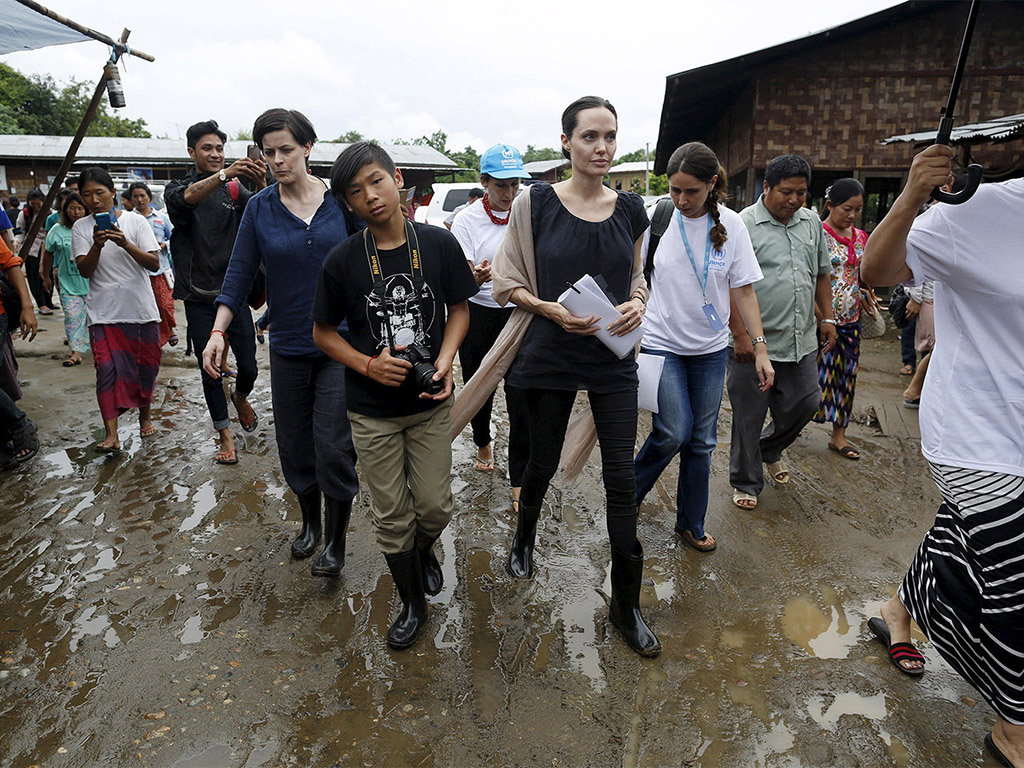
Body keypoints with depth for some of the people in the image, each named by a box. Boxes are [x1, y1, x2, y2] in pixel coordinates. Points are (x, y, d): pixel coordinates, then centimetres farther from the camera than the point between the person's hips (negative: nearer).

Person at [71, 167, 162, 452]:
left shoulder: (136, 221, 2)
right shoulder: (81, 227, 6)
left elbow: (154, 262, -6)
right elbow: (84, 270, -3)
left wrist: (125, 244, -20)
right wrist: (97, 245, -19)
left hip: (141, 308, 0)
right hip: (104, 312, 0)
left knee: (147, 365, 7)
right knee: (108, 369, -10)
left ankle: (145, 416, 29)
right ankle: (111, 434, -10)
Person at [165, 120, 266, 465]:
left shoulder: (235, 190, 9)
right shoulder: (178, 188, 4)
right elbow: (185, 198, -22)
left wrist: (261, 185, -32)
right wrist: (224, 174, -38)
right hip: (199, 299, -1)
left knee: (248, 367, 1)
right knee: (210, 371, 4)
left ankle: (240, 397, 36)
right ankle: (225, 435, 19)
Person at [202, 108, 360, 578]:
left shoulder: (340, 199, -2)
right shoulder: (259, 209, 2)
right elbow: (239, 275, 1)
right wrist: (218, 332, -10)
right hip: (289, 346, 3)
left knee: (334, 446, -4)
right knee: (295, 445, 13)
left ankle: (336, 542, 14)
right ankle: (310, 523, 36)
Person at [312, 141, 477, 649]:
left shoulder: (439, 244, -7)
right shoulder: (342, 260, -8)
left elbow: (459, 309, 3)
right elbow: (323, 332, 1)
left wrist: (444, 359, -14)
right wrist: (368, 365, -15)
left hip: (431, 403, 1)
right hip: (372, 411, 0)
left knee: (435, 506, 9)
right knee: (392, 515, 11)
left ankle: (424, 551, 46)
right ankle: (412, 603, 35)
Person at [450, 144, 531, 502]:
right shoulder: (466, 220, -7)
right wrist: (477, 277, -34)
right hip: (479, 315, 0)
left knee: (522, 399, -5)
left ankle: (519, 479, 7)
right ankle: (483, 443, 46)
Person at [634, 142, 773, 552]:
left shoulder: (730, 224, -2)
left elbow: (744, 290, 1)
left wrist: (760, 348, -2)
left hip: (710, 349, 3)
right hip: (661, 344, -2)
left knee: (702, 441, 9)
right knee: (673, 432, -12)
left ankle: (690, 524, 27)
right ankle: (628, 495, 16)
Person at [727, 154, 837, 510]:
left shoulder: (812, 223, 12)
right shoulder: (744, 225, -9)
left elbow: (822, 274, 21)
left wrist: (827, 317, 13)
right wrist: (740, 335, -18)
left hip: (802, 342, 6)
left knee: (805, 403, 11)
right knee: (748, 417, 5)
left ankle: (770, 449, 40)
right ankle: (746, 483, 23)